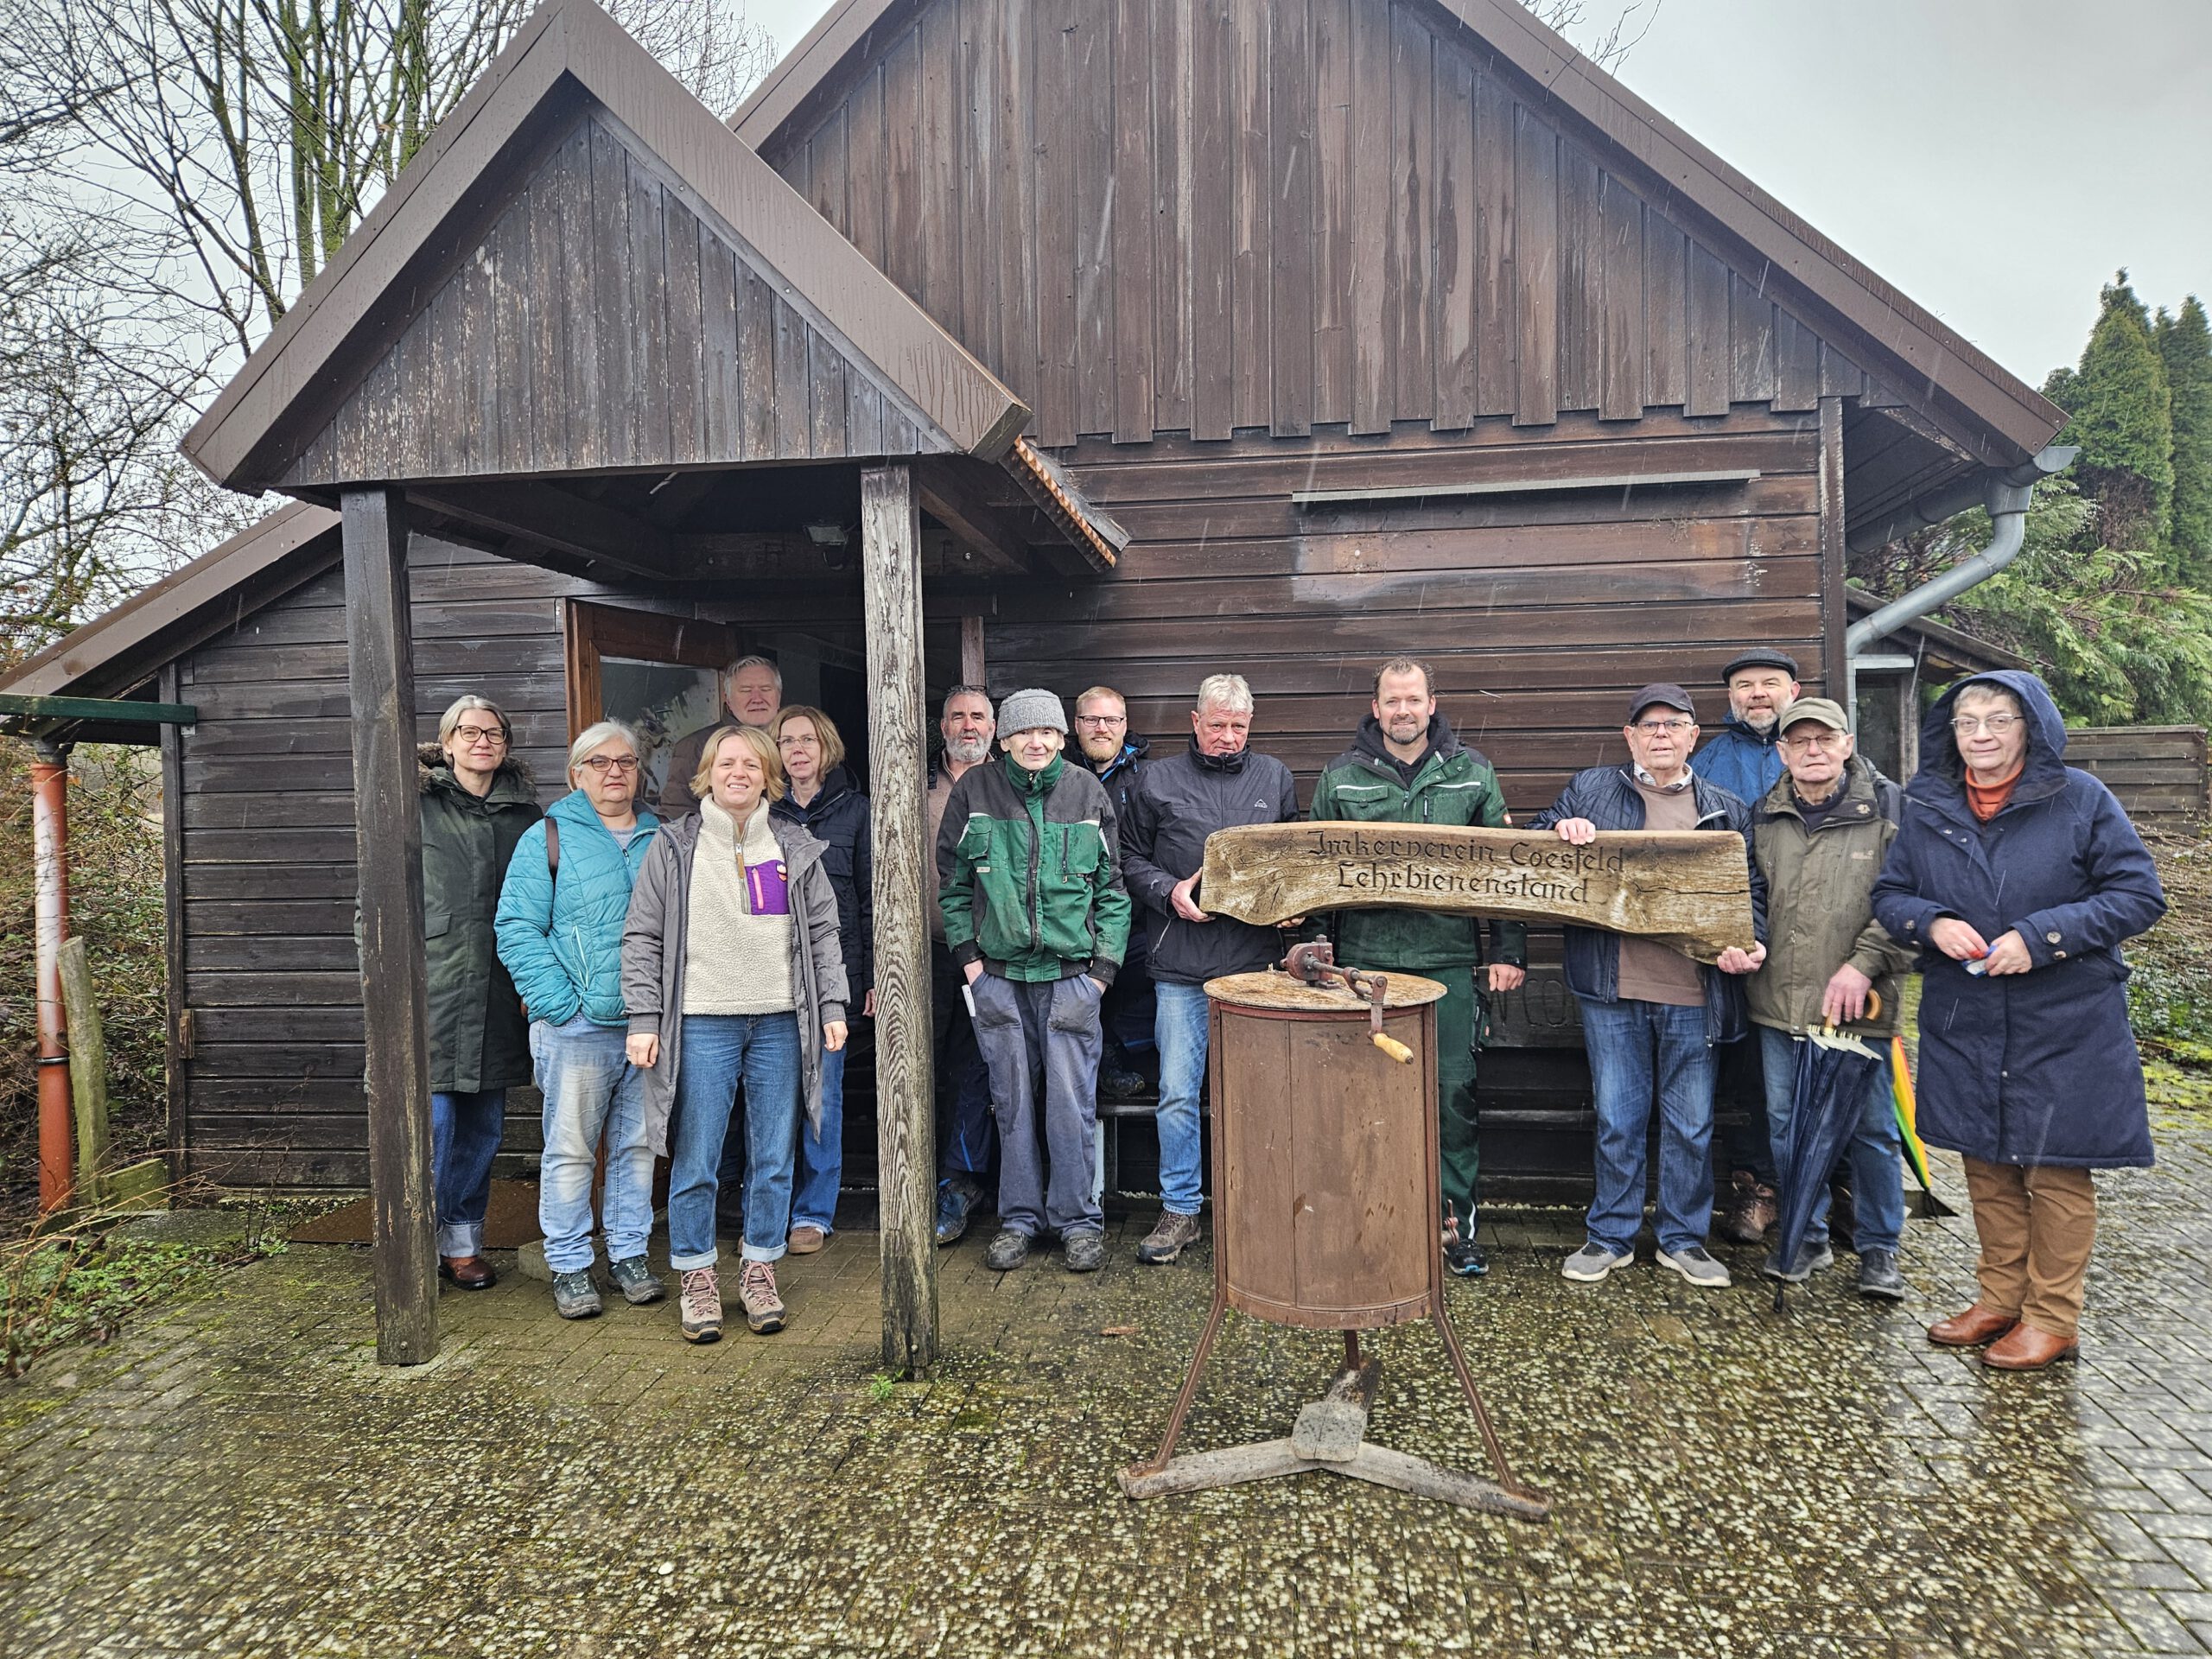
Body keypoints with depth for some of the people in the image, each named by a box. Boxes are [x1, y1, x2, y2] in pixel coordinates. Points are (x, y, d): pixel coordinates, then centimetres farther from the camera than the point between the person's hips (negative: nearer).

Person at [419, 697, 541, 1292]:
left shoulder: (525, 813, 12)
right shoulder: (417, 804, 2)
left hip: (499, 990, 4)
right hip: (433, 985, -4)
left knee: (484, 1124, 10)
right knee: (433, 1118, -4)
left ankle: (463, 1242, 23)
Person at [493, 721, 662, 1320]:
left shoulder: (660, 839, 13)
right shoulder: (547, 838, 0)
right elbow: (517, 930, -5)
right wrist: (562, 1005, -13)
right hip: (578, 1026, -4)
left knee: (638, 1145, 11)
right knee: (571, 1149, 3)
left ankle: (629, 1254, 24)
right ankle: (569, 1267, 16)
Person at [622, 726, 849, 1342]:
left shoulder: (796, 848, 10)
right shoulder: (674, 846, 4)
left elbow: (823, 933, 12)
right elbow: (642, 937, 3)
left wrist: (832, 1007, 5)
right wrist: (644, 1020, -4)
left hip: (780, 1022, 2)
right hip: (701, 1024, -2)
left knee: (774, 1158, 8)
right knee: (695, 1162, 2)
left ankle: (759, 1269, 23)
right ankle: (697, 1276, 18)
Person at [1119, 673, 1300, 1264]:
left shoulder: (1274, 778, 12)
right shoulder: (1156, 781, 7)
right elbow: (1130, 860, 9)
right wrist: (1168, 891, -9)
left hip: (1255, 965, 1)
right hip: (1182, 969, -1)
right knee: (1178, 1094, 1)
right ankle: (1179, 1210, 15)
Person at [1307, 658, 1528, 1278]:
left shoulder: (1471, 774, 7)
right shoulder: (1341, 777, 6)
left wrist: (1509, 951, 1)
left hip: (1448, 961, 0)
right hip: (1364, 958, 0)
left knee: (1453, 1093, 3)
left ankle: (1456, 1220, 17)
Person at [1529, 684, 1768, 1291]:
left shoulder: (1726, 810, 13)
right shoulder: (1590, 790, 8)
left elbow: (1751, 888, 12)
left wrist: (1751, 942, -6)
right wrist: (1561, 829, -13)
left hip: (1694, 995, 1)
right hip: (1613, 990, -1)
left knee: (1691, 1125, 10)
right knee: (1617, 1120, 7)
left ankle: (1683, 1239, 26)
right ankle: (1611, 1236, 22)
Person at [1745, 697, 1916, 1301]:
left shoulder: (1887, 808, -3)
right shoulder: (1764, 816, 9)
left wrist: (1863, 964, -16)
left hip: (1857, 1003, -4)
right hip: (1779, 1002, 4)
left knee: (1871, 1127, 6)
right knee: (1787, 1125, 11)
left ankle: (1879, 1249, 23)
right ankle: (1808, 1238, 28)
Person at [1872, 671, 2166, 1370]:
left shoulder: (2080, 799, -7)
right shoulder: (1927, 807, 3)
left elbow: (2139, 894, -8)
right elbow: (1890, 894, 9)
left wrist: (2039, 938, -19)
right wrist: (1932, 923, -13)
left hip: (2063, 1025, -3)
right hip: (1964, 1024, 4)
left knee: (2055, 1169, 5)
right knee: (1986, 1163, 14)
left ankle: (2053, 1317, 19)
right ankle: (2001, 1299, 29)